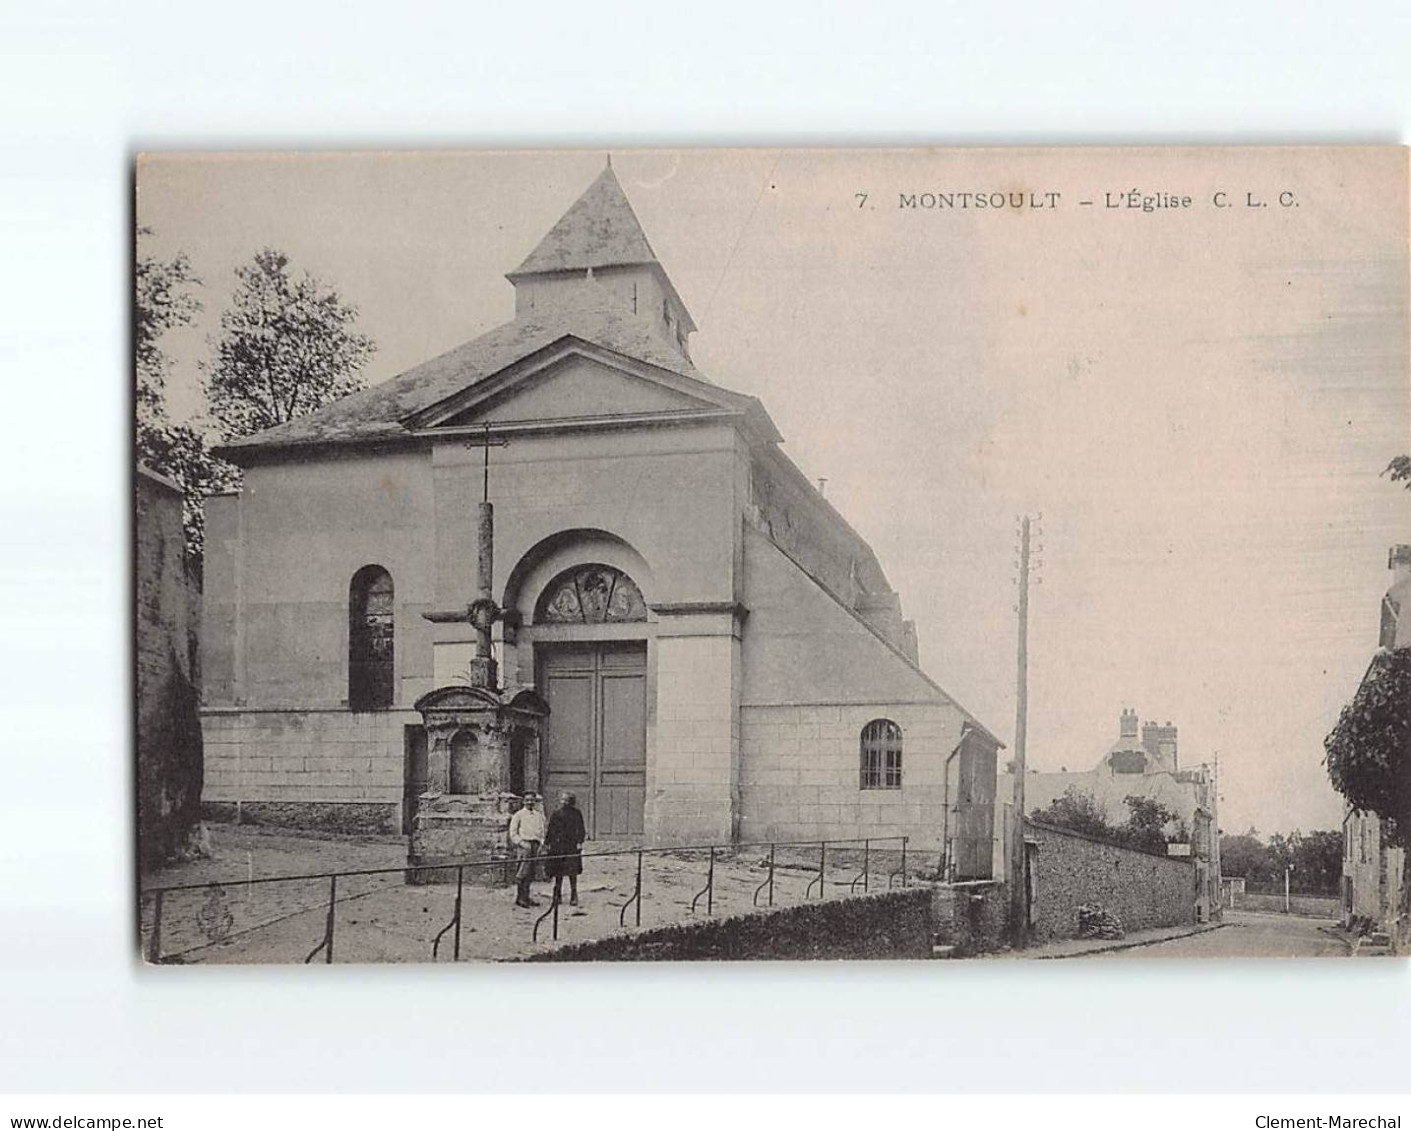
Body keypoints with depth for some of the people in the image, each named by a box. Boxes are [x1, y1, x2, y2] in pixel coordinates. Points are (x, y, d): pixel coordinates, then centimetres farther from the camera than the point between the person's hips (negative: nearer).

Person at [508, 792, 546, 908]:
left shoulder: (539, 816, 17)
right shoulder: (519, 815, 1)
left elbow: (541, 832, 22)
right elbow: (513, 833, -1)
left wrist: (541, 843, 6)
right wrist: (522, 843, -12)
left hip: (535, 845, 5)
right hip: (523, 845, -5)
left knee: (530, 874, 5)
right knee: (523, 873, -11)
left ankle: (524, 898, 10)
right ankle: (521, 898, -10)